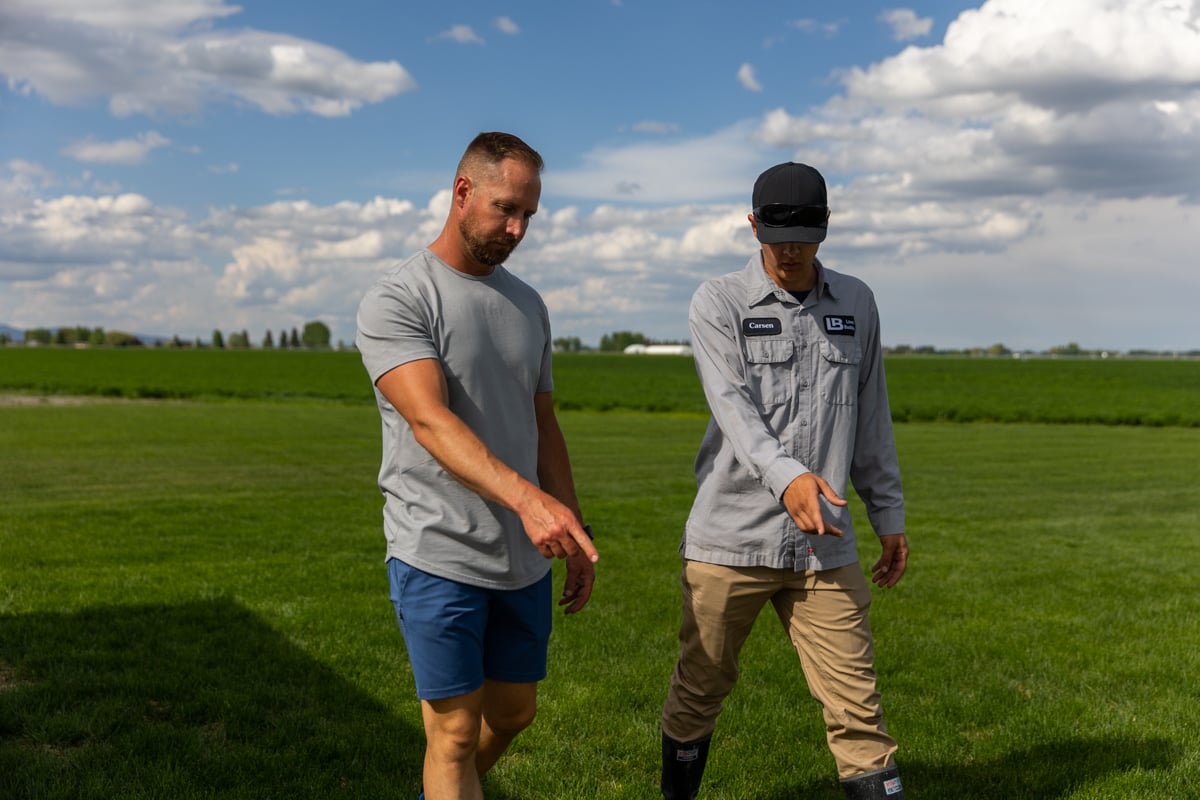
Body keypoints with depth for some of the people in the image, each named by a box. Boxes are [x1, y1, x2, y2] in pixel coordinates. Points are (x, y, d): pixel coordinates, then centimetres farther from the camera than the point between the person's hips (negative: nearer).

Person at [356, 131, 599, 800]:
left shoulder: (527, 305, 11)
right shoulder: (395, 301, -12)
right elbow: (430, 421, -27)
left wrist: (578, 535, 13)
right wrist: (526, 498, -41)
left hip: (526, 558, 7)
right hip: (439, 557, -7)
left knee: (514, 712, 20)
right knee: (456, 732, 1)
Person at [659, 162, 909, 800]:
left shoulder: (855, 303, 10)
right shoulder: (717, 303, -1)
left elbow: (871, 419, 16)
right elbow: (734, 406, -16)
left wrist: (888, 513, 15)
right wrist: (787, 477, -33)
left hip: (825, 544, 2)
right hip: (730, 537, -2)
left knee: (857, 708, 0)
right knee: (698, 692, 11)